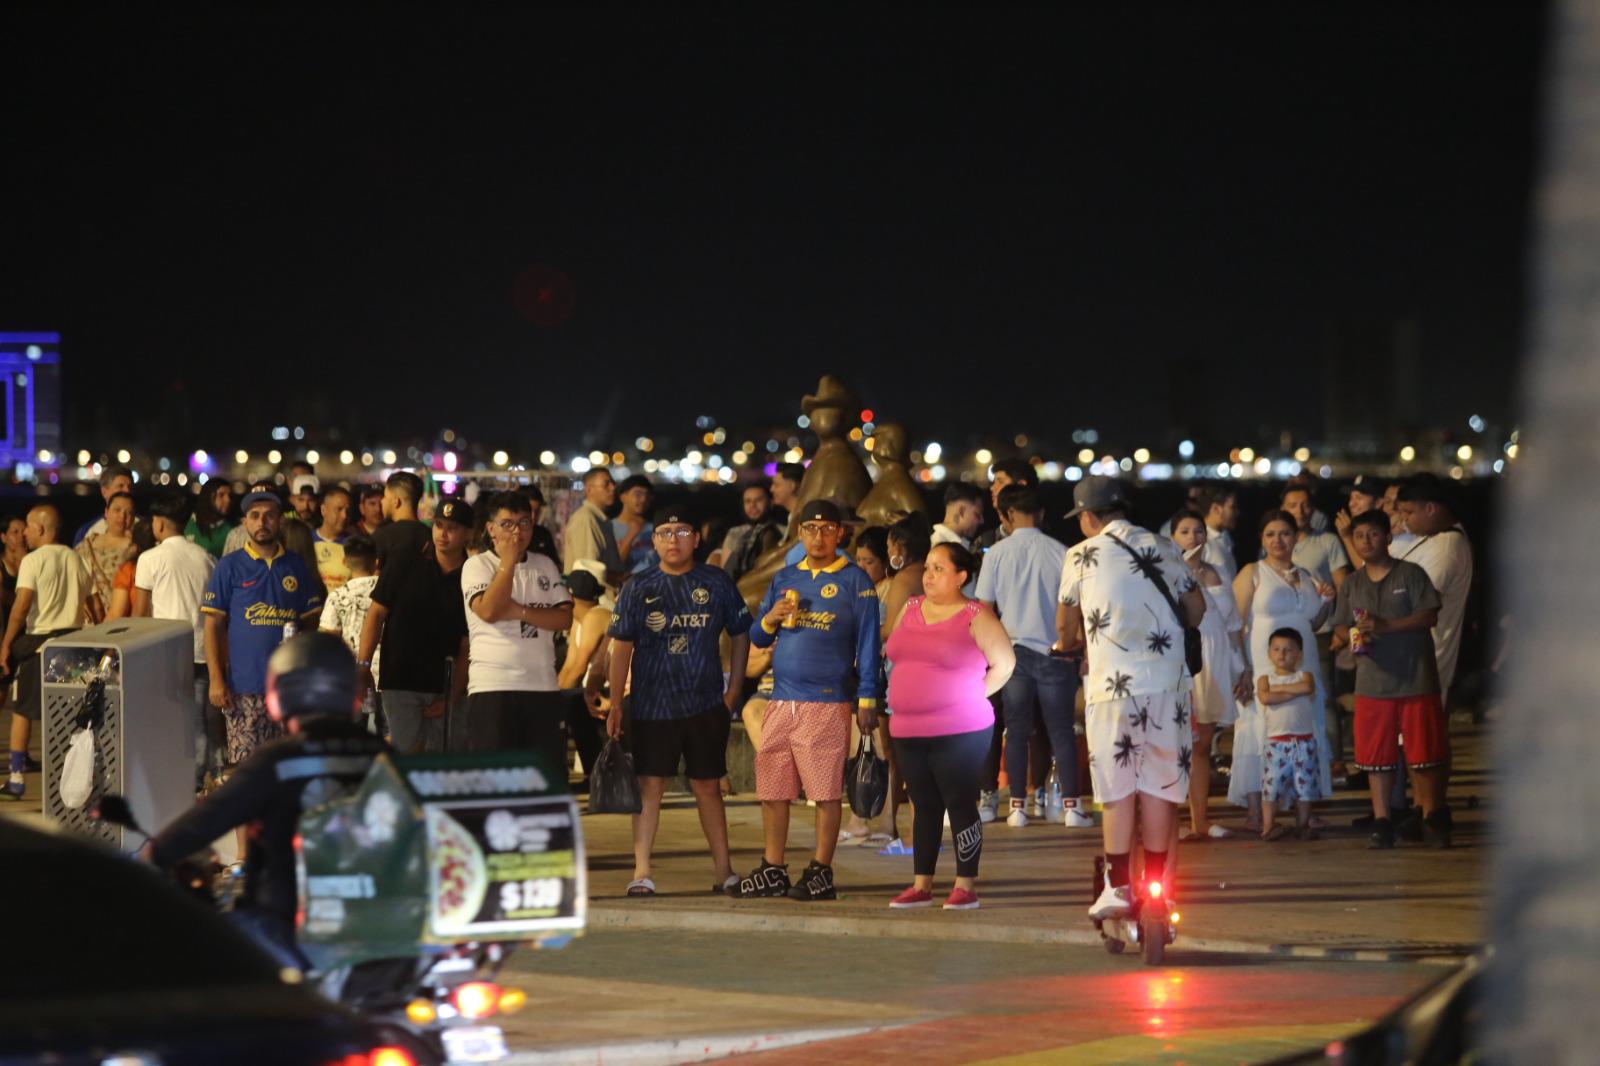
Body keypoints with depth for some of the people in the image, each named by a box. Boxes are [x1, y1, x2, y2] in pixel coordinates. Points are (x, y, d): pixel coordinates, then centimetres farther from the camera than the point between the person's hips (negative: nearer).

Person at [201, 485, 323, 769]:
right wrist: (215, 679, -8)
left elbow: (311, 622, 14)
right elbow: (213, 625, 1)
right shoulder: (229, 567, 2)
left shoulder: (296, 567, 10)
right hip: (244, 687, -3)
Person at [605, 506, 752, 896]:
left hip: (706, 705, 1)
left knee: (708, 787, 7)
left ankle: (723, 871, 13)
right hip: (651, 706, -1)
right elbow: (621, 647, 4)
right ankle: (641, 872, -4)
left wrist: (733, 691, 6)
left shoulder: (716, 583, 5)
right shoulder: (638, 587, 3)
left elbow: (740, 636, 12)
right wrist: (615, 704, 0)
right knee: (649, 786, -4)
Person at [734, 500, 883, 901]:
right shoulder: (784, 579, 15)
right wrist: (770, 620, -5)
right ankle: (773, 871, 12)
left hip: (828, 701, -5)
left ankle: (821, 873, 4)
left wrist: (867, 701, -9)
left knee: (826, 792, -2)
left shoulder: (855, 581, 1)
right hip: (782, 699, 5)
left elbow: (868, 643, -2)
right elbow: (758, 640, 18)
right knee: (771, 789, 5)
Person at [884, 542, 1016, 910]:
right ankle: (921, 885, 14)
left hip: (959, 731, -6)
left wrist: (974, 696, -6)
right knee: (924, 806, 10)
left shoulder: (975, 616, -5)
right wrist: (905, 695, 11)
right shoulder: (910, 609, 13)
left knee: (960, 804, -5)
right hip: (909, 731, 6)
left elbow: (1004, 663, -4)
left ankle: (966, 886, -1)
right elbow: (893, 655, 23)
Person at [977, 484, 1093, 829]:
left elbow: (985, 608, 2)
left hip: (1013, 651, 0)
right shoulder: (1059, 552, -4)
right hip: (1054, 652, 0)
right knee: (1061, 731, 5)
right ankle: (1071, 806, 1)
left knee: (1017, 731, 6)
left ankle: (1018, 807, 6)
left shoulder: (998, 553, -1)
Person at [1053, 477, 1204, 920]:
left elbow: (1067, 626, 10)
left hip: (1112, 684, -2)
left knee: (1118, 788, 2)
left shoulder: (1082, 557, 1)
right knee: (1160, 785, 7)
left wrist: (1067, 644, 33)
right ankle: (1155, 884, 10)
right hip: (1167, 681, 2)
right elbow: (1196, 608, 14)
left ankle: (1118, 887, -1)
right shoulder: (1163, 548, 8)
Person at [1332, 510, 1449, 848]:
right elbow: (1341, 627, 14)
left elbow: (1429, 617, -7)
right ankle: (1382, 823, 9)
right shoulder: (1352, 584, 13)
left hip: (1415, 678, -4)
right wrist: (1355, 634, -9)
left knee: (1426, 755, -2)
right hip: (1372, 681, 4)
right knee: (1376, 756, 2)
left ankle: (1433, 819, 10)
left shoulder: (1411, 574, 0)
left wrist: (1385, 626, -17)